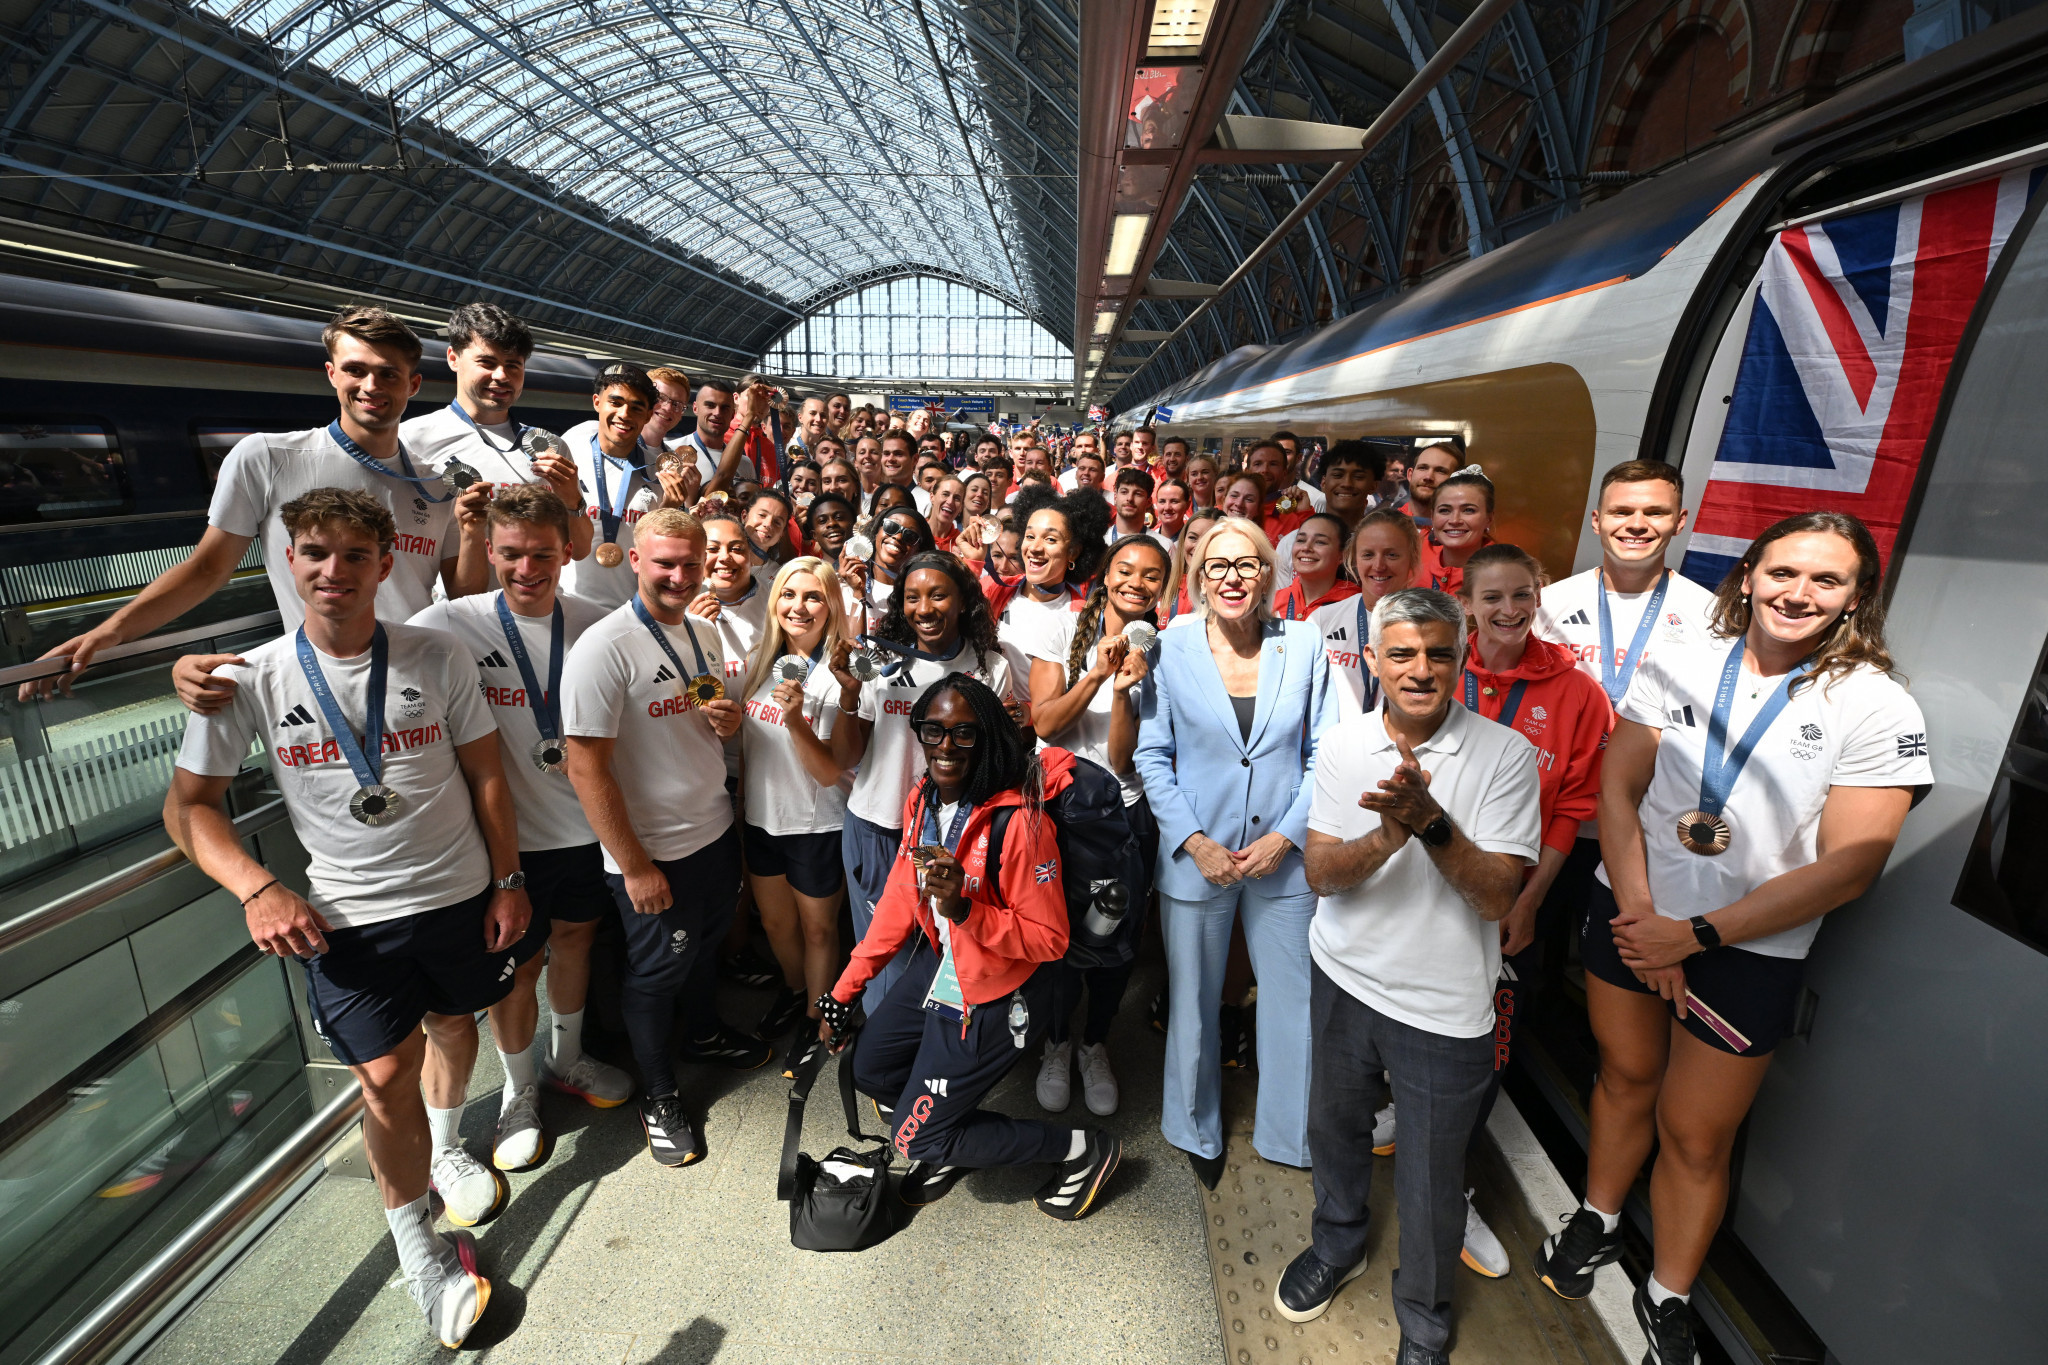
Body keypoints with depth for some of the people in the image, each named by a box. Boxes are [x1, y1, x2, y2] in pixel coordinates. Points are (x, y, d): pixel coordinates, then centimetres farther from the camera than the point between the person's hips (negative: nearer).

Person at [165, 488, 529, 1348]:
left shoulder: (438, 659, -8)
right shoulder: (252, 681, -8)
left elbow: (485, 775, -2)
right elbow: (188, 803, 0)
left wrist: (507, 880, 0)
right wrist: (256, 888, -15)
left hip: (460, 895, 1)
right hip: (347, 918, -1)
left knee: (453, 1025, 20)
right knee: (385, 1076, -1)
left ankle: (445, 1146, 51)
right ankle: (415, 1243, 21)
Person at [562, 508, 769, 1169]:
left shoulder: (705, 632, 3)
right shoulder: (603, 648, -22)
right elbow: (586, 770, -22)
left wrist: (729, 722, -7)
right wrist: (634, 865, -19)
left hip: (715, 827, 7)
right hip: (651, 849, -7)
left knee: (707, 940, 25)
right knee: (656, 970, 12)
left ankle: (702, 1032, 52)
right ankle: (658, 1096, 34)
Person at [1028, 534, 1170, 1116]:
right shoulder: (1068, 627, -5)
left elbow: (1123, 759, -12)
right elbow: (1043, 723, -11)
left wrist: (1122, 690, -27)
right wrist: (1095, 676, -23)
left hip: (1126, 811, 1)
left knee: (1118, 937, 7)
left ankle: (1096, 1045, 35)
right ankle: (1056, 1041, 33)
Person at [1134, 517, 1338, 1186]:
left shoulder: (1304, 644, -2)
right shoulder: (1172, 649, -4)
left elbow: (1324, 754, 0)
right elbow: (1153, 757, -3)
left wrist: (1285, 837, -9)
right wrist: (1195, 842, -11)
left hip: (1285, 856, 1)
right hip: (1195, 855, 0)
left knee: (1292, 1003, 12)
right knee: (1194, 1002, 15)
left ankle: (1288, 1137, 38)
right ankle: (1198, 1132, 40)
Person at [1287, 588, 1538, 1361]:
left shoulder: (1505, 755, -14)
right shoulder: (1342, 747, -6)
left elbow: (1496, 897, -18)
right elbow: (1322, 874, -11)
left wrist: (1432, 823, -35)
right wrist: (1390, 834, -30)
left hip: (1444, 1006, -3)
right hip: (1344, 979, 3)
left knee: (1430, 1180, 14)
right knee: (1333, 1128, 24)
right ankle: (1338, 1246, 54)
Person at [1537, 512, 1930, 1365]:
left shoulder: (1878, 710, -10)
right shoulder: (1682, 666, -4)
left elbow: (1846, 868, -14)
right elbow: (1617, 791, -3)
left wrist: (1693, 936, -16)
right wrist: (1640, 915, -11)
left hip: (1751, 951, -2)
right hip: (1632, 914, 2)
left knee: (1695, 1135, 10)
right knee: (1626, 1077, 19)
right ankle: (1597, 1223, 44)